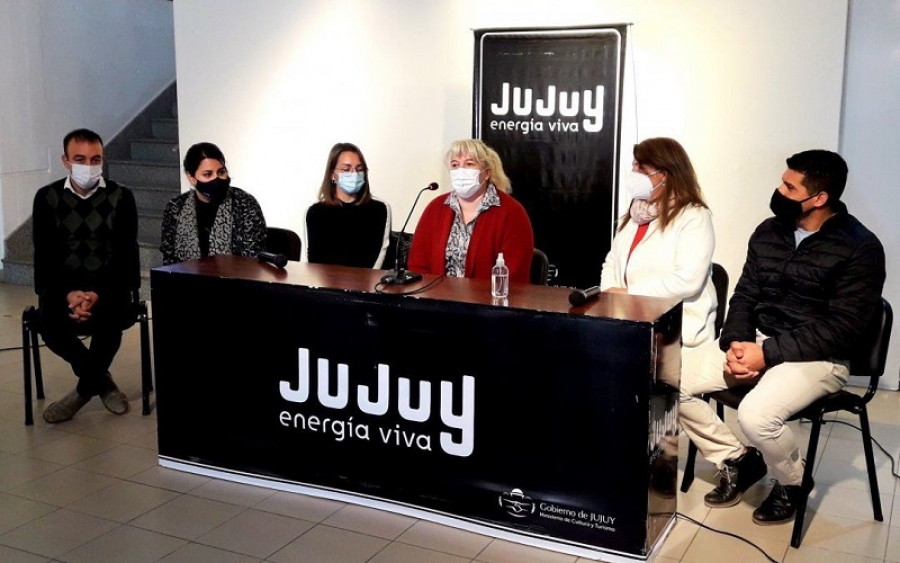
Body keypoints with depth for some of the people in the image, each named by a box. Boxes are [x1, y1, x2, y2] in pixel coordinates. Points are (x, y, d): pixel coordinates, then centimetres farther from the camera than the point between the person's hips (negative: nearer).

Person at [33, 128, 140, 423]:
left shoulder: (121, 197, -1)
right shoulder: (47, 198, 2)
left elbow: (125, 254, -6)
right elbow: (44, 256, -2)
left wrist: (98, 294, -22)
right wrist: (68, 293, -20)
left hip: (110, 283, -1)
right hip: (63, 285, 1)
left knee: (110, 318, -33)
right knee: (49, 324, -29)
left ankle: (84, 388, -4)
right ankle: (101, 381, -2)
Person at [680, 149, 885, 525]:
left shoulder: (860, 248, -13)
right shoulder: (769, 232, 6)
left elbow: (841, 329, -18)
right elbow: (745, 295, 10)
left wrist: (767, 354, -23)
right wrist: (735, 344, -11)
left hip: (818, 357, -6)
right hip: (755, 341, 6)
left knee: (755, 416, -33)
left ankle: (793, 483, 2)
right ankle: (737, 460, 10)